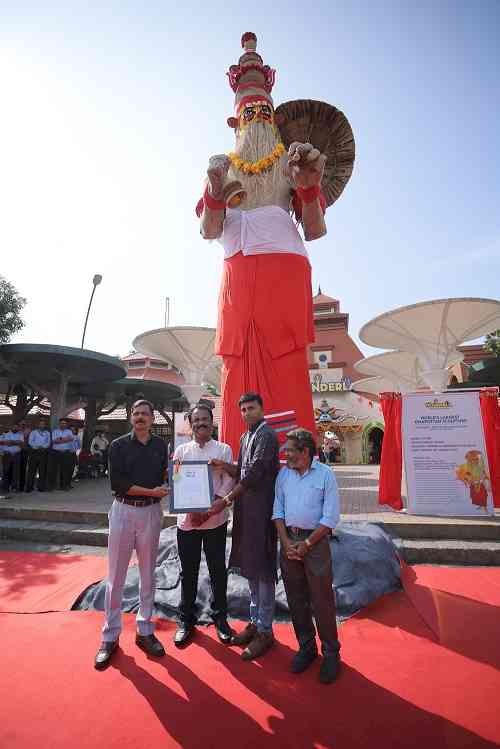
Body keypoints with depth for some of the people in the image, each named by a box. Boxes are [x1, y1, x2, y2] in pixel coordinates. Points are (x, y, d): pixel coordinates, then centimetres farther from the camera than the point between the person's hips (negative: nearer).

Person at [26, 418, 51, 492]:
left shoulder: (47, 433, 13)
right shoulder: (33, 432, 10)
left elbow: (48, 443, 2)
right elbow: (30, 442, -2)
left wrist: (42, 447, -16)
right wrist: (37, 446, -15)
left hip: (44, 453, 1)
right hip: (34, 452, -1)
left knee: (42, 471, 2)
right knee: (31, 470, -1)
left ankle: (41, 487, 8)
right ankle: (29, 487, 6)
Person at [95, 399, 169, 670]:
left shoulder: (160, 446, 5)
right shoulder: (119, 445, -3)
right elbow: (117, 483, -11)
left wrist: (163, 491, -9)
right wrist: (150, 491, -15)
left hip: (151, 512, 2)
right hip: (123, 510, -2)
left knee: (148, 573, 12)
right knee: (116, 575, 6)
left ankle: (144, 631, 28)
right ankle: (110, 636, 22)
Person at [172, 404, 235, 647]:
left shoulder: (224, 449, 0)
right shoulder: (181, 450, 5)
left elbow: (228, 482, -6)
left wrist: (209, 509, -16)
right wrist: (192, 510, -11)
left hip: (215, 519, -1)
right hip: (187, 519, 1)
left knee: (218, 570, 11)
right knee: (188, 572, 13)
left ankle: (220, 617, 30)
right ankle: (186, 619, 31)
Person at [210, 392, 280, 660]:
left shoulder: (267, 435, -14)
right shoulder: (245, 437, 14)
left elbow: (254, 473, -19)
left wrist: (226, 499, -16)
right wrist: (225, 466, -6)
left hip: (261, 510, -8)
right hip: (245, 510, 9)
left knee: (262, 570, 4)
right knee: (249, 568, 18)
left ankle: (265, 631, 20)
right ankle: (255, 622, 34)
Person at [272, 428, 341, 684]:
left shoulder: (325, 474, -10)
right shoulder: (283, 474, 3)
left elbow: (331, 517, -11)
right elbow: (277, 510, 6)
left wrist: (306, 544, -12)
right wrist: (286, 541, -5)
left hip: (315, 540, -4)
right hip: (289, 540, 5)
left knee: (322, 599, 4)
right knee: (295, 598, 15)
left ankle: (331, 652, 24)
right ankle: (306, 647, 33)